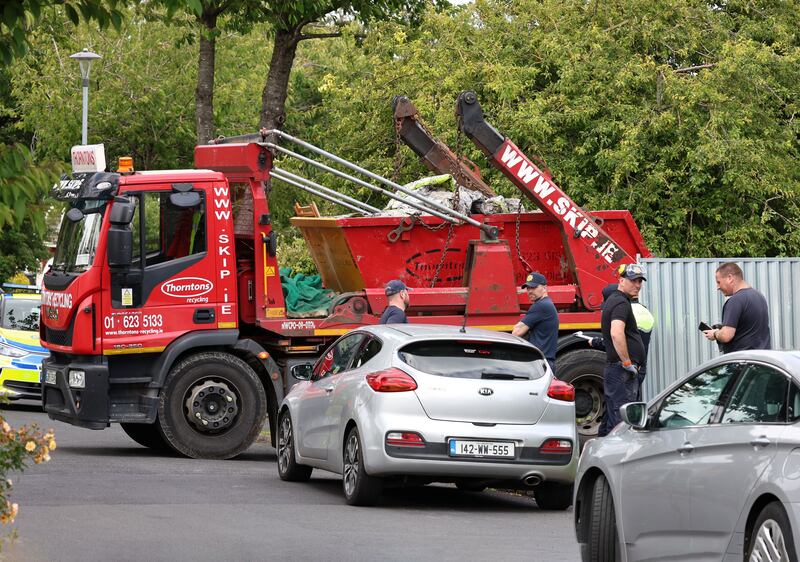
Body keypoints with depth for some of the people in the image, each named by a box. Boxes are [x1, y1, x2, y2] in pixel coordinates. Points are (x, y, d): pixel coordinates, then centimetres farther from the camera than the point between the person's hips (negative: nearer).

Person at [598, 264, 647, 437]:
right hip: (622, 371, -10)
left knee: (611, 420, 14)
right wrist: (627, 363, -21)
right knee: (622, 422, -12)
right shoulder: (621, 303, -12)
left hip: (612, 368, 10)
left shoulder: (613, 300, 20)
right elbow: (616, 334, -28)